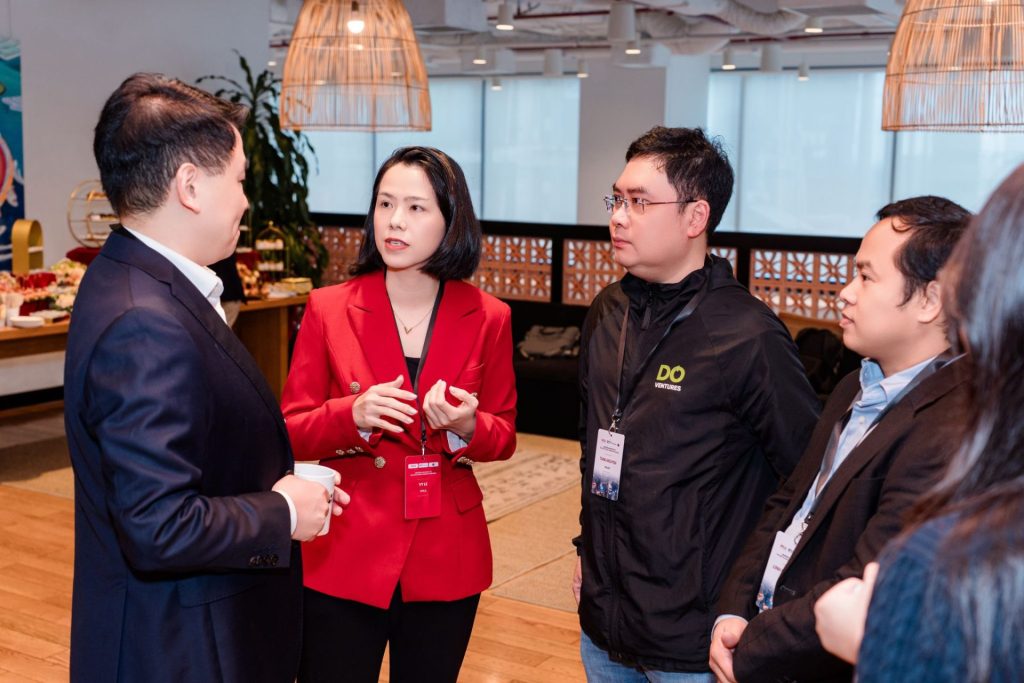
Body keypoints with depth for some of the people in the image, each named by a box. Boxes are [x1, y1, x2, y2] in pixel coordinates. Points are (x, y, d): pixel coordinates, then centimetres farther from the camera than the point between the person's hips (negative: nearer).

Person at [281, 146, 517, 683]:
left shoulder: (487, 318, -1)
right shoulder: (328, 309, -5)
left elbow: (503, 436, 6)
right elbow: (291, 432, -2)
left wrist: (467, 426, -17)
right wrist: (353, 414, -22)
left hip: (446, 559, 2)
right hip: (344, 557, -1)